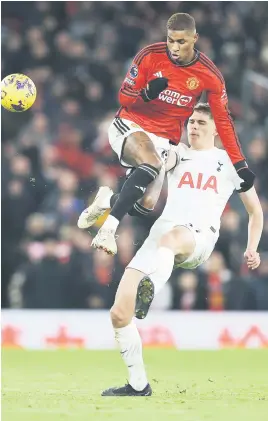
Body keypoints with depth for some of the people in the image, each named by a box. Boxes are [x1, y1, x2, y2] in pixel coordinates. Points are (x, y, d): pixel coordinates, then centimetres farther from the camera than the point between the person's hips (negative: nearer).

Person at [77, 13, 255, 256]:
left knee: (144, 207, -8)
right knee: (151, 165, -36)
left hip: (164, 139, 3)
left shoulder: (210, 75, -8)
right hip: (130, 125, -3)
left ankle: (107, 199, 25)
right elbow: (124, 97, -3)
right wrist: (146, 94, -26)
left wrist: (239, 164, -3)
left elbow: (223, 121, 0)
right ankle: (108, 228, -36)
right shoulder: (150, 56, -11)